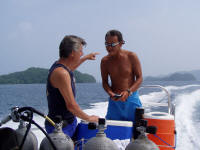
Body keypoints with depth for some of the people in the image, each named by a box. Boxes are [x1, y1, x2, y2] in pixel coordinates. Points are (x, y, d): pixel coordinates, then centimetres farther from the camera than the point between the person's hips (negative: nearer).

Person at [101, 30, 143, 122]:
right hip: (114, 100, 2)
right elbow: (105, 82, 6)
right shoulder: (105, 61, -1)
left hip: (131, 98, -2)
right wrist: (110, 93, -15)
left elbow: (139, 78, -6)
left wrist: (128, 92, -21)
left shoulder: (131, 57, -8)